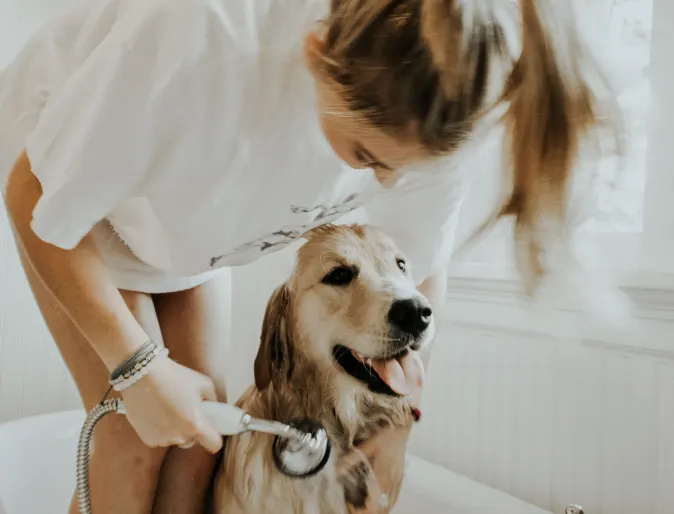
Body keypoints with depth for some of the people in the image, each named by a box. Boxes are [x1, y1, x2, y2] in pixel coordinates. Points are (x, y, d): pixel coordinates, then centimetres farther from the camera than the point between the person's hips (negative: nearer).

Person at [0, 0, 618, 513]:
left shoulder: (425, 114, -29)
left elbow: (421, 270, -10)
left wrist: (399, 416, -10)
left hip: (189, 216, 3)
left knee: (200, 434, -2)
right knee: (138, 434, -11)